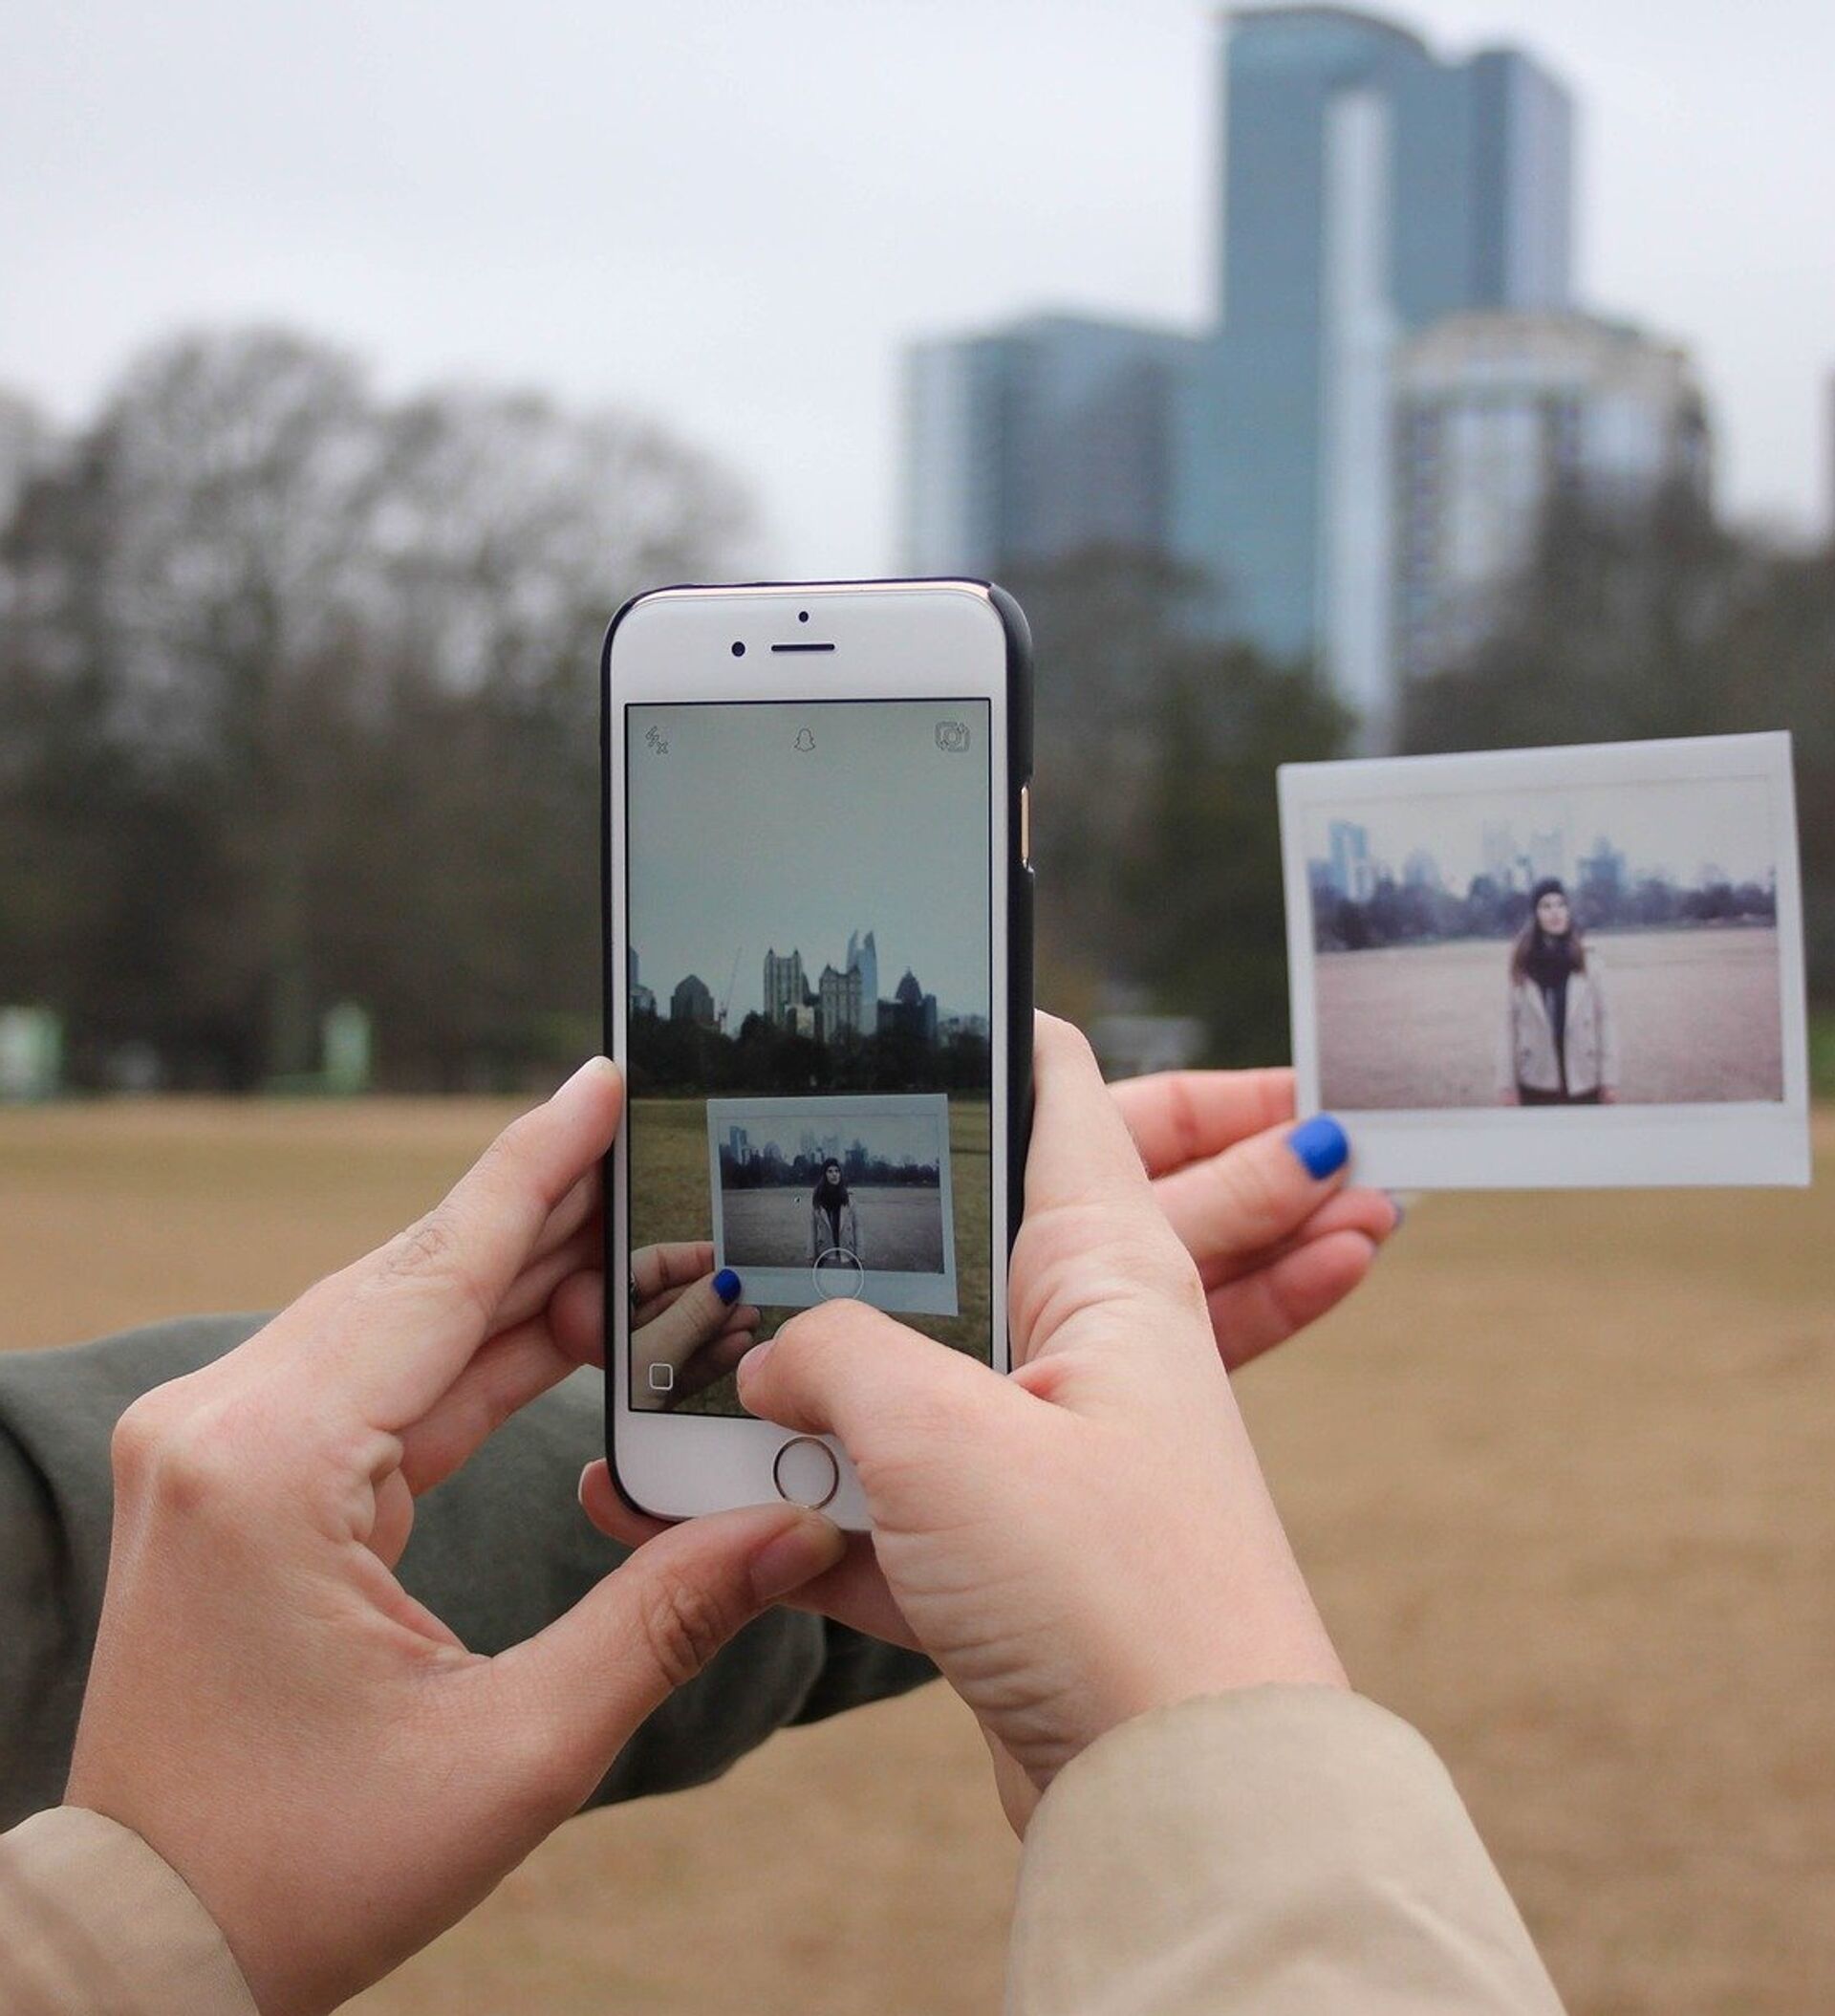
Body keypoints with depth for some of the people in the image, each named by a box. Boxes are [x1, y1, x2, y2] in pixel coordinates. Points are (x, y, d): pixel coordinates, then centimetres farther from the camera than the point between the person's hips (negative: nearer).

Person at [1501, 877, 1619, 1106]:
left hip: (1583, 1082, 0)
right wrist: (1509, 1083, 0)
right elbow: (1511, 1023, 1)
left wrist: (1609, 1078, -3)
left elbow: (1604, 1019, 0)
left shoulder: (1587, 963, -1)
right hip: (1537, 1084, 0)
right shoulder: (1523, 966, -1)